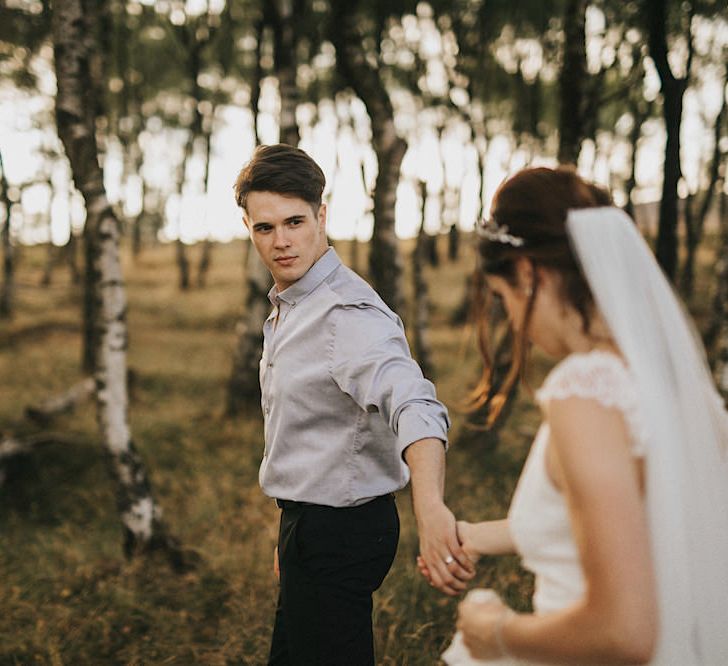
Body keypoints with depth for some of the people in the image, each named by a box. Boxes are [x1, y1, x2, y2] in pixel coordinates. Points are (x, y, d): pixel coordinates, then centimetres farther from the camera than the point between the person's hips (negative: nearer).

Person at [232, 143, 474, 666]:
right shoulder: (291, 307, 9)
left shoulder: (349, 313, -24)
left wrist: (430, 507, -61)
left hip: (339, 530, -10)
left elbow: (413, 405, -43)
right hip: (308, 523, 10)